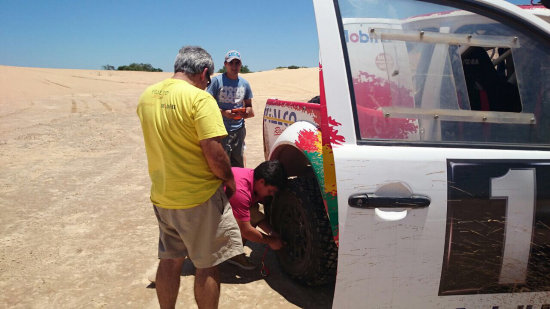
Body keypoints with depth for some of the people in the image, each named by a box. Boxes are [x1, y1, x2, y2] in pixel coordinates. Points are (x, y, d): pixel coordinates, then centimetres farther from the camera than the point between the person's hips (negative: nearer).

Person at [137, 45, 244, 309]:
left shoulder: (147, 96, 4)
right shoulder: (199, 98, -19)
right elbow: (214, 152, -23)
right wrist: (228, 179, -6)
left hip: (162, 196, 7)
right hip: (199, 198, -7)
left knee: (169, 260, 21)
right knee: (207, 265, 9)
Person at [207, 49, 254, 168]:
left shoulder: (244, 83, 12)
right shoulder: (217, 81, -4)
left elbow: (249, 106, 20)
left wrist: (246, 112, -4)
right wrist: (224, 112, -20)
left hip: (239, 130, 5)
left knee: (238, 165, 12)